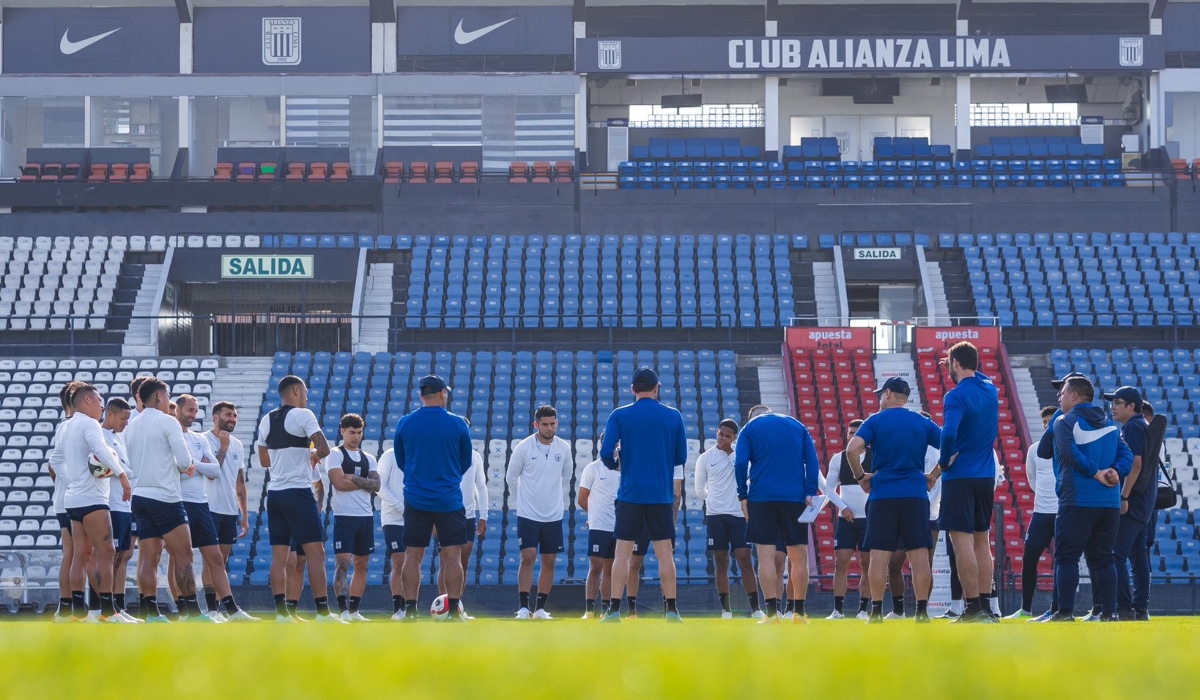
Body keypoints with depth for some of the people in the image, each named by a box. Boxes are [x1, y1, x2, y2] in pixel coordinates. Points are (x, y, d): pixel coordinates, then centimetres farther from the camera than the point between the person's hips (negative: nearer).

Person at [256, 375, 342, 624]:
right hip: (298, 491, -7)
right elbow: (324, 448, -17)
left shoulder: (266, 421, 12)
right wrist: (314, 454, 5)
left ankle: (281, 612, 0)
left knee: (279, 555, 5)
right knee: (316, 552, -5)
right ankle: (323, 613, -10)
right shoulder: (303, 415, -8)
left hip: (274, 492, 7)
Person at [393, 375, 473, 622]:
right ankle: (453, 611, -1)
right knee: (452, 555, 2)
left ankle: (410, 609, 1)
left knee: (412, 556, 5)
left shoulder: (404, 424, 0)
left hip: (415, 499, 1)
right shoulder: (458, 424, -4)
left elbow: (400, 462, 12)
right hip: (449, 499, -1)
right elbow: (466, 462, 8)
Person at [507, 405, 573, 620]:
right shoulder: (523, 447, -9)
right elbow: (511, 477, 4)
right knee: (527, 558, -12)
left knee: (549, 562, 4)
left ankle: (541, 608, 12)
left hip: (553, 516, 3)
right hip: (528, 514, -3)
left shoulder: (564, 448, 0)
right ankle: (523, 607, -11)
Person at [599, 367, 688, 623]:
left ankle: (614, 609, -2)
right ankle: (671, 609, 3)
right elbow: (681, 457, 6)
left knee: (623, 552, 2)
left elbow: (606, 453, -8)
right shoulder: (673, 416, 3)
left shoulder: (619, 416, -2)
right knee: (665, 552, 5)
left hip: (630, 494, -1)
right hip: (662, 494, 1)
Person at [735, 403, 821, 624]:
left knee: (766, 555, -3)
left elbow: (740, 463, -3)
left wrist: (743, 495, 2)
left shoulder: (750, 428, 9)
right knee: (798, 556, 7)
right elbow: (812, 460, 5)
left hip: (761, 498, -2)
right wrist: (810, 492, 0)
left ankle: (772, 612, -11)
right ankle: (799, 612, 6)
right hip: (795, 497, 2)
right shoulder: (798, 426, 16)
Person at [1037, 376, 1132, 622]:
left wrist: (1096, 473, -7)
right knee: (1103, 559, 10)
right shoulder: (1110, 425, 17)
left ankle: (1065, 611, -12)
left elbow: (1056, 452, -13)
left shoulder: (1065, 422, -2)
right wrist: (1114, 472, -7)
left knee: (1066, 557, -3)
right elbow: (1126, 456, 9)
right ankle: (1109, 612, 5)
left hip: (1076, 502, -5)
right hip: (1109, 503, 6)